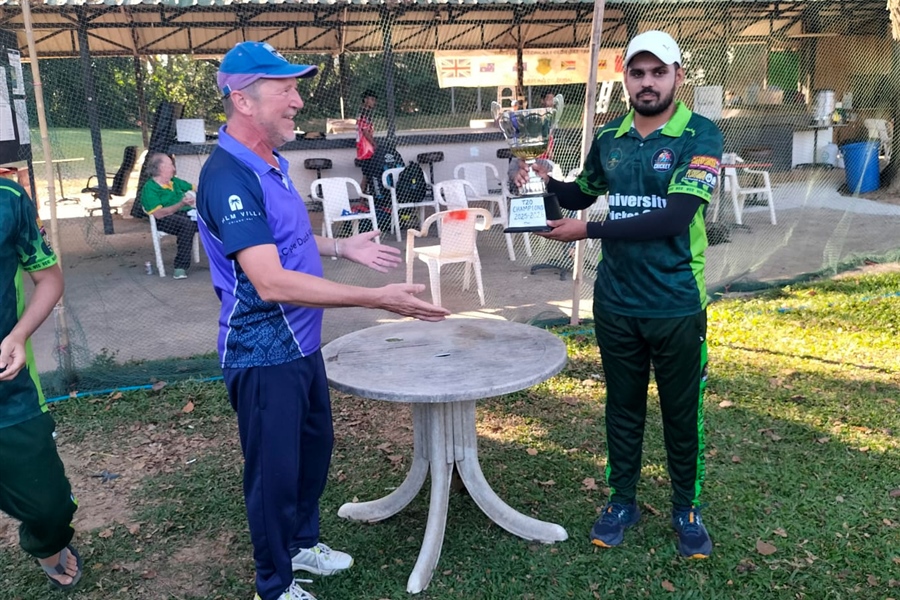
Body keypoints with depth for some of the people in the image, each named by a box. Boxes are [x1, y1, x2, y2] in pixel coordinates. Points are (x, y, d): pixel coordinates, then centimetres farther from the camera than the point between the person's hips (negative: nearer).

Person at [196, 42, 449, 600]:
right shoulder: (228, 177, -25)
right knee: (275, 470, 7)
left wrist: (341, 247, 9)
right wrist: (378, 298, -33)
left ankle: (303, 542, 47)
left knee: (315, 446, 23)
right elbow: (272, 283, -33)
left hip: (301, 344, 9)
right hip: (265, 355, -9)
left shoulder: (271, 163, 6)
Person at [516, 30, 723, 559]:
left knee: (682, 412, 11)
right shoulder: (609, 137, 4)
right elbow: (583, 194, 21)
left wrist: (588, 231, -21)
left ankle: (687, 509, 32)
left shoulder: (700, 136, -10)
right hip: (616, 303, 4)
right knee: (623, 407, 16)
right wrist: (546, 182, -1)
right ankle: (622, 500, 33)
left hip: (677, 304, -3)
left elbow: (674, 218, -22)